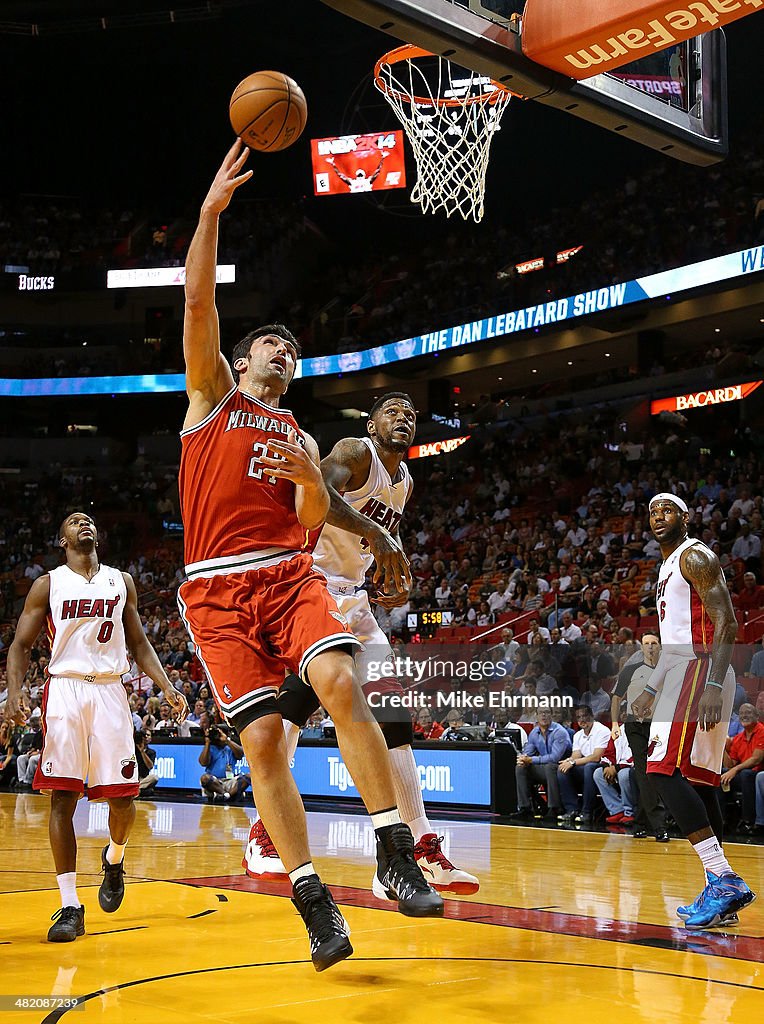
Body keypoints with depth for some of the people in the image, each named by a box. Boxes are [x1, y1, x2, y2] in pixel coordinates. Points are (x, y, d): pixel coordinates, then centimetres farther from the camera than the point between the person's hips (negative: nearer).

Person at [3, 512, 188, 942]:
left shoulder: (121, 581, 14)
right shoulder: (48, 584, 7)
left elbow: (138, 642, 16)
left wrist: (167, 686, 3)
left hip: (110, 691, 2)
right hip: (65, 689, -2)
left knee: (123, 797, -2)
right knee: (63, 797, -7)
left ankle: (114, 859, 32)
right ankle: (70, 906, -2)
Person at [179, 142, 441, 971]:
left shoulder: (298, 435, 25)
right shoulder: (213, 393, 15)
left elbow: (313, 521, 13)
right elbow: (197, 301, 2)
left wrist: (310, 479, -8)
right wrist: (212, 208, -4)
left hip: (290, 574, 2)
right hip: (218, 587, -2)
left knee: (339, 684, -24)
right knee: (263, 738, -10)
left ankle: (394, 856, -21)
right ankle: (312, 897, -1)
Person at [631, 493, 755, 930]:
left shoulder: (695, 556, -7)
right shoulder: (669, 566, 24)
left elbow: (727, 623, -17)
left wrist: (713, 685, -27)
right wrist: (652, 689, 31)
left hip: (701, 669, -10)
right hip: (685, 671, 10)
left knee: (666, 769, -18)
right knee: (698, 779, 8)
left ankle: (724, 879, -22)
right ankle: (722, 893, 11)